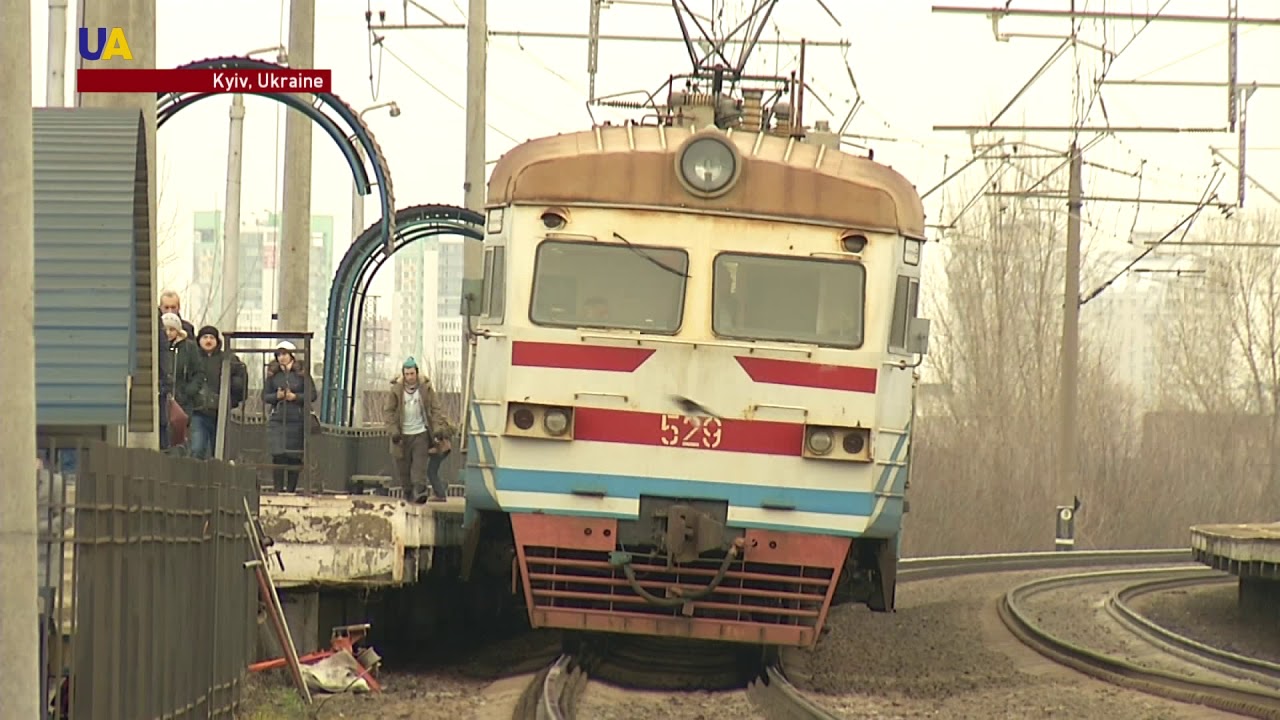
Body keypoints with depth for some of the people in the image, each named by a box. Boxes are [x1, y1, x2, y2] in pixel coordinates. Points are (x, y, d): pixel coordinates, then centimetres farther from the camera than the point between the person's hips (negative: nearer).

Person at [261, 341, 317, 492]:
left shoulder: (301, 373, 1)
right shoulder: (273, 374, 6)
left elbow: (312, 395, 0)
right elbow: (265, 396, 9)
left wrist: (295, 396, -13)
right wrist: (277, 396, -11)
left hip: (297, 421, -1)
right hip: (277, 421, 1)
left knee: (294, 458, 3)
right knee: (278, 457, -8)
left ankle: (291, 490, 11)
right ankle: (278, 490, -5)